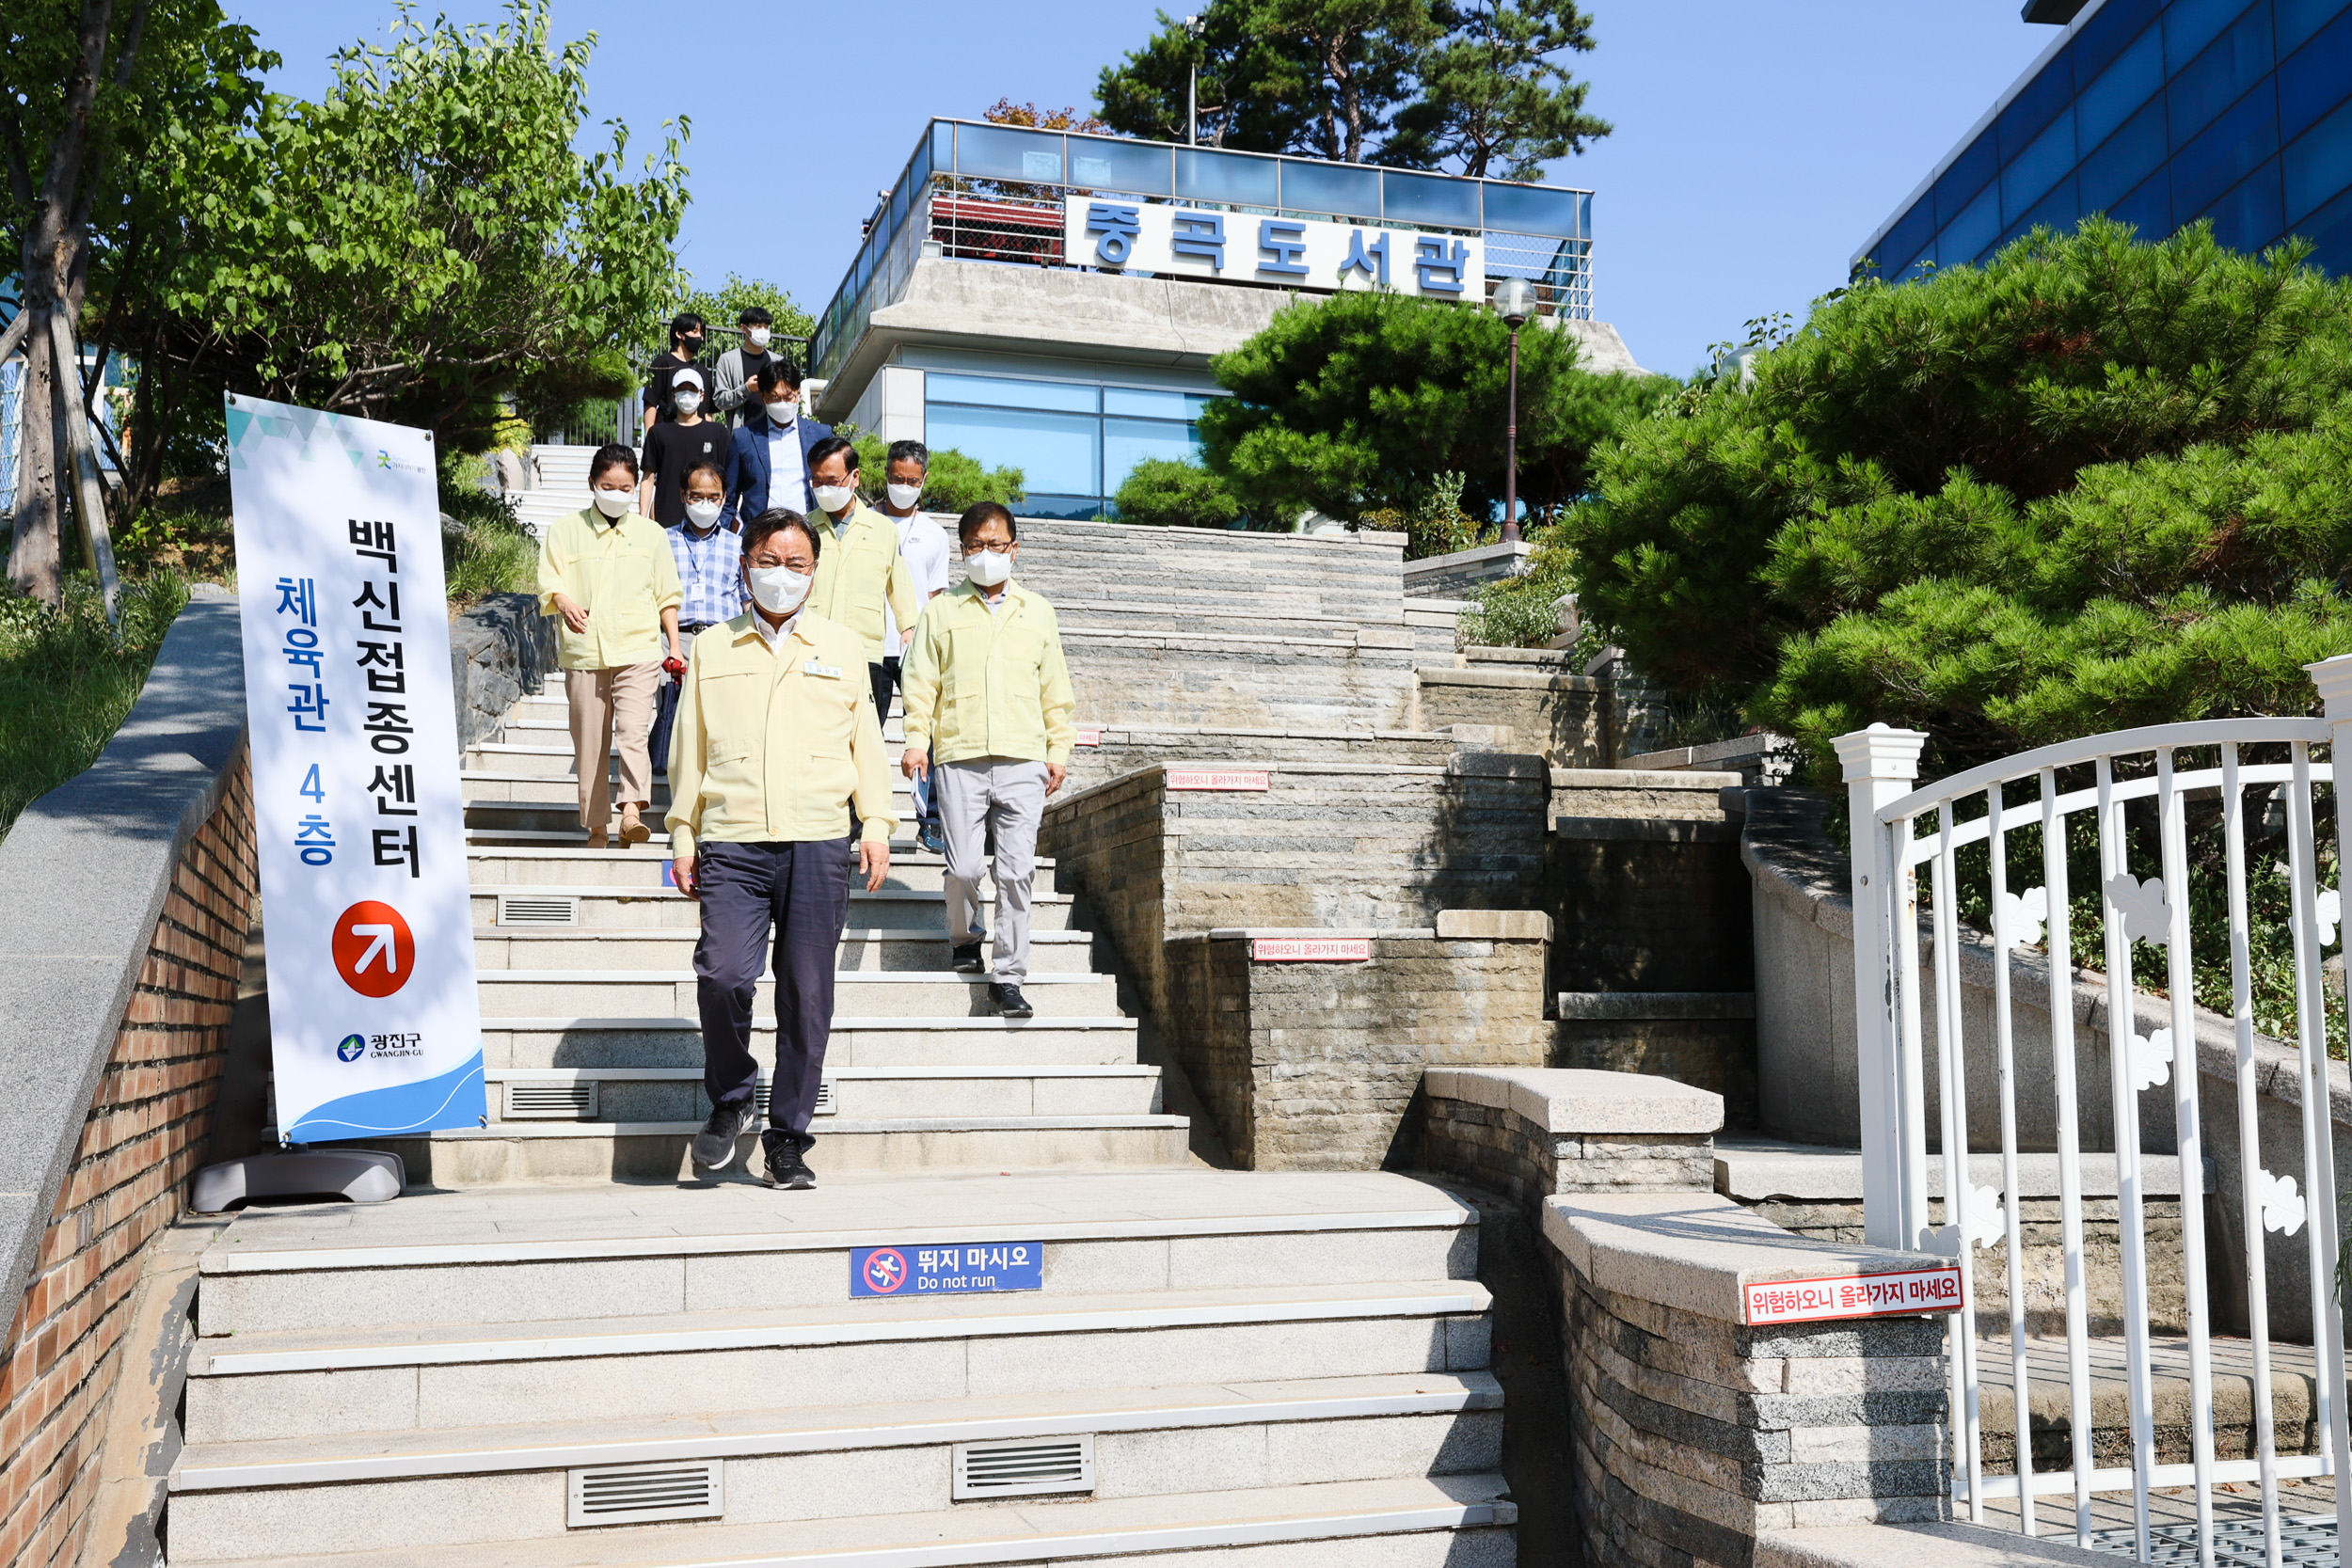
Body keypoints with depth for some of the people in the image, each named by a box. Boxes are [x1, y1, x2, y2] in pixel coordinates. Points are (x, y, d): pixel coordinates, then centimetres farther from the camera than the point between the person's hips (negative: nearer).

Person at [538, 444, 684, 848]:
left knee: (633, 731, -20)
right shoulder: (566, 530, 10)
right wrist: (565, 603, -18)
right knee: (589, 743, 4)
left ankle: (632, 811, -28)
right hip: (584, 653, 1)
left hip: (639, 651, -1)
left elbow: (667, 595, 16)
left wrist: (674, 644, 11)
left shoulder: (650, 533, 13)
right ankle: (595, 827, 11)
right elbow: (549, 581, 4)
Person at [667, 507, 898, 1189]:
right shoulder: (712, 649, 15)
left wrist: (876, 824, 6)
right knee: (723, 977, -16)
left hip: (819, 845, 0)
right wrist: (683, 835, 10)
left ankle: (787, 1139, 13)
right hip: (732, 844, 0)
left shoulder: (843, 647, 14)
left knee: (807, 995, 0)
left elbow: (866, 739, 15)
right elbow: (689, 748, 16)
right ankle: (729, 1099, 11)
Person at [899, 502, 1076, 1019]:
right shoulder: (942, 612, 12)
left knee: (1016, 871, -5)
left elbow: (1055, 688, 17)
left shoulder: (1037, 612, 16)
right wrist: (917, 739, -4)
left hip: (1023, 762, 1)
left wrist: (1059, 748, 10)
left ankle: (1008, 976, 2)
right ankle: (964, 939, 24)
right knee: (963, 868, -5)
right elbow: (922, 683, 8)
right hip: (959, 759, -1)